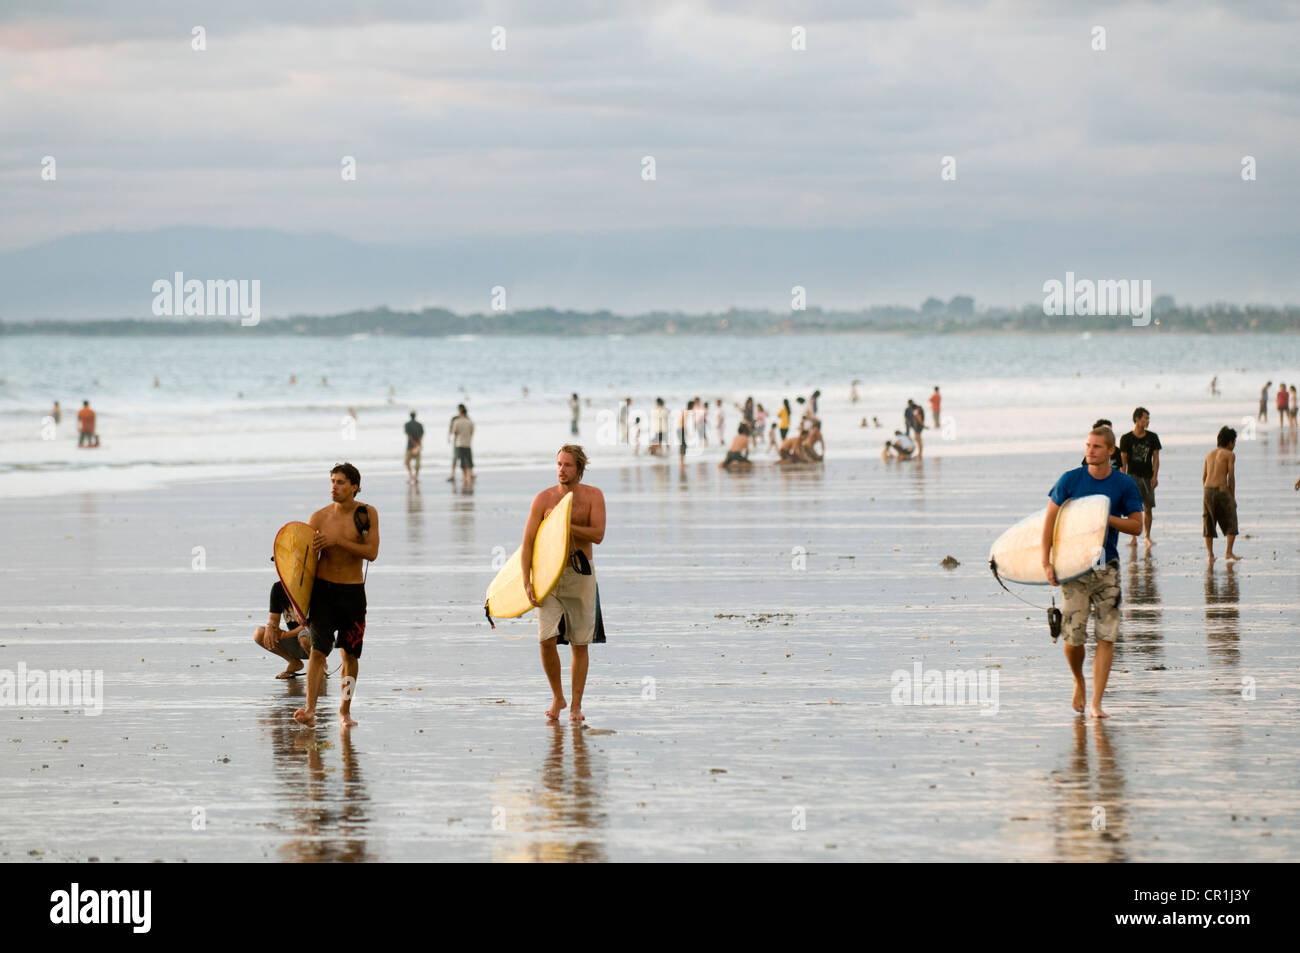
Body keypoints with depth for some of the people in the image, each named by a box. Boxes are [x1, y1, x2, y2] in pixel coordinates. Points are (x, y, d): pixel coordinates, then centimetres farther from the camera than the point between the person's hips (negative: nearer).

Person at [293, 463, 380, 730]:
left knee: (350, 654, 9)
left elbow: (371, 552, -12)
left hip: (353, 591, 1)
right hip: (323, 588, -1)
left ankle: (345, 710, 23)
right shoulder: (319, 517, -2)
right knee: (318, 650, -13)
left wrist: (337, 541, -21)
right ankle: (310, 710, -19)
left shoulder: (367, 514, -1)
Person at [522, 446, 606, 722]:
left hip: (581, 575, 0)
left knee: (580, 644, 4)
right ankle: (557, 698, 9)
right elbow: (528, 541, -2)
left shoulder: (593, 496, 0)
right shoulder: (543, 499, -1)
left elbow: (598, 534, -11)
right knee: (547, 640, -11)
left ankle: (576, 705, 14)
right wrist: (527, 582, -9)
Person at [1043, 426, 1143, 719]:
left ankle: (1095, 704, 0)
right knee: (1073, 637, -5)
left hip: (1106, 566, 1)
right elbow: (1050, 519, 0)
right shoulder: (1070, 480, -1)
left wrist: (1107, 518, -15)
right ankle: (1079, 681, 26)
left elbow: (1137, 526, 2)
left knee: (1106, 636, -6)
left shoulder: (1124, 484, 1)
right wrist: (1046, 562, -7)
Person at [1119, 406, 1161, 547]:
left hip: (1147, 477, 2)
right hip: (1133, 476, -2)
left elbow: (1156, 458, 6)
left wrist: (1155, 476, -5)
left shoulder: (1152, 438, 6)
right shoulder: (1126, 439, 0)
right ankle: (1134, 537, -6)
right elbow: (1123, 460, 0)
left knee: (1148, 508, 2)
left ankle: (1148, 537, 14)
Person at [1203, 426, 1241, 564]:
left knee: (1208, 523, 9)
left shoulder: (1209, 454, 16)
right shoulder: (1229, 455, 0)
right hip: (1222, 490, -5)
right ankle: (1229, 553, 4)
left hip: (1208, 491, 5)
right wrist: (1233, 497, 2)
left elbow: (1204, 477, 14)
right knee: (1231, 523, 8)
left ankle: (1210, 554, 5)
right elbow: (1231, 477, -4)